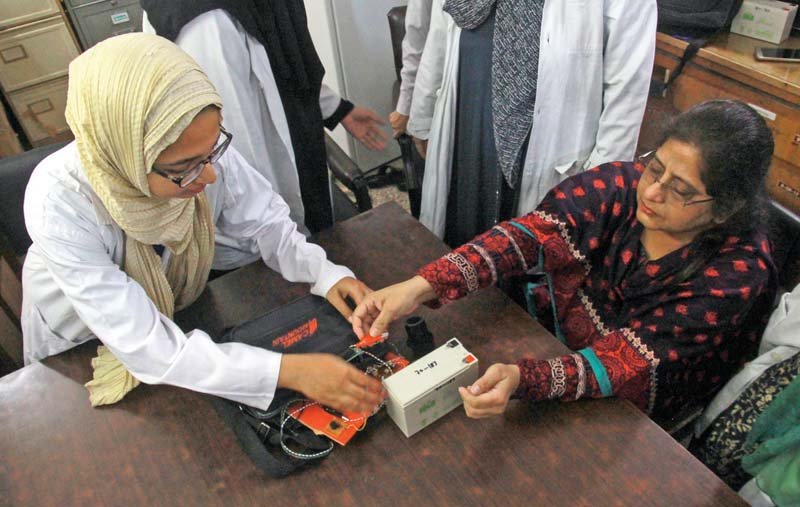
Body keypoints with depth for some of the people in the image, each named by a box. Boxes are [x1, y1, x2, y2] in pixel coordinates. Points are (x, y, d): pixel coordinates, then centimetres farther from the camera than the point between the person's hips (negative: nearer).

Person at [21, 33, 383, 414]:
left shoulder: (202, 147, -26)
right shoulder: (60, 204, -36)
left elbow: (264, 224, -12)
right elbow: (148, 349, -37)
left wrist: (324, 272, -30)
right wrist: (290, 370, -43)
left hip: (178, 315, 3)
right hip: (78, 351, -3)